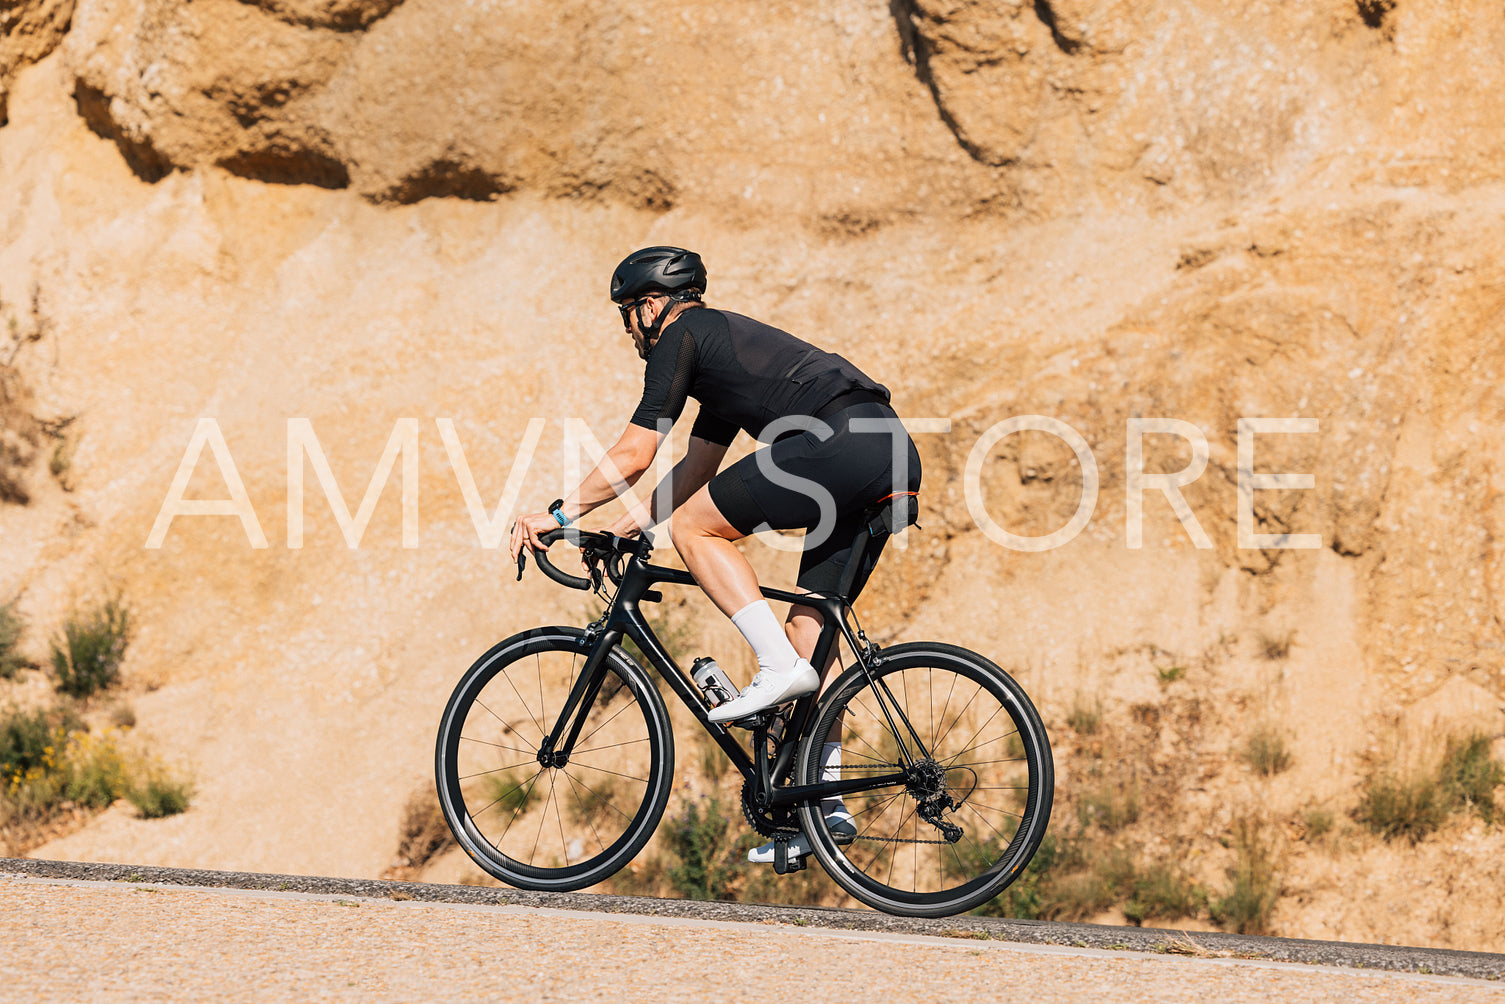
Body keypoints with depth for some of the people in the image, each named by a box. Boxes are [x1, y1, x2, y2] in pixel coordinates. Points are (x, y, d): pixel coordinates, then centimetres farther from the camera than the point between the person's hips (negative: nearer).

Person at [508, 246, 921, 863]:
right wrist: (624, 528, 37)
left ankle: (780, 668, -8)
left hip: (842, 443, -10)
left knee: (693, 527, -1)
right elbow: (697, 468, 38)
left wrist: (559, 515, 9)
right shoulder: (724, 341, 32)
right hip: (896, 458, 10)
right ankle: (825, 802, 9)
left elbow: (632, 458, 0)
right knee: (809, 627, 12)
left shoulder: (680, 338, 5)